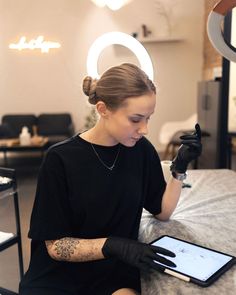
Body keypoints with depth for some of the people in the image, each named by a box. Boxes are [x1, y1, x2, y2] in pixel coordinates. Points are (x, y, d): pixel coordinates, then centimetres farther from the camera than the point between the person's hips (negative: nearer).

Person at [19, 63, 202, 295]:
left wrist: (180, 167, -10)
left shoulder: (141, 150, -4)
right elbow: (55, 246, -12)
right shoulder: (60, 159, -16)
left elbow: (162, 212, 3)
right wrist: (113, 246, -27)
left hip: (116, 274, 4)